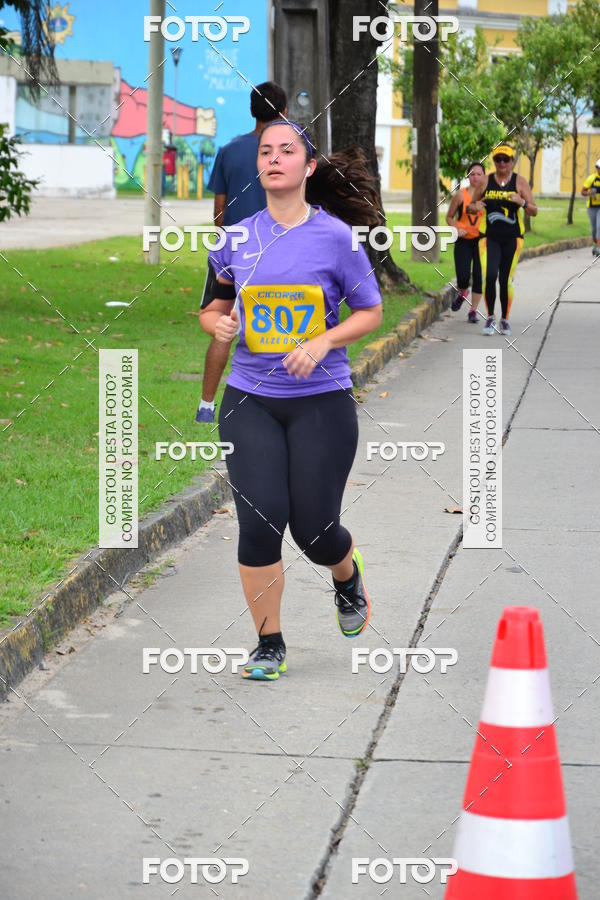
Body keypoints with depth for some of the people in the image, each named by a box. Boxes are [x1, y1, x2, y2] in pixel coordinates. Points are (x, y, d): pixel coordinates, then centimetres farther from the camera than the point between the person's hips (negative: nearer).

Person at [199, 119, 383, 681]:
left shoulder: (337, 236, -4)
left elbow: (370, 312, 3)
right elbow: (215, 307, 16)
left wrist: (324, 342, -13)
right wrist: (219, 323, -7)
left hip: (322, 400, -2)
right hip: (250, 398, 2)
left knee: (314, 529, -1)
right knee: (260, 520, -9)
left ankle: (348, 577, 37)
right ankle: (269, 644, 6)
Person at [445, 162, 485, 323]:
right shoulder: (460, 195, 1)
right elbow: (449, 217, 11)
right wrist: (456, 229, -8)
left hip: (481, 240, 0)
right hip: (463, 241, 0)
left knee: (479, 276, -5)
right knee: (463, 276, -10)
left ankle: (473, 310, 8)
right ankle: (462, 293, 26)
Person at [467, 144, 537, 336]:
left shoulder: (520, 182, 0)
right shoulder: (485, 182, 2)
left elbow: (534, 211, -3)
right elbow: (471, 207, 12)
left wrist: (522, 202, -23)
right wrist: (474, 207, -13)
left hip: (512, 238, 0)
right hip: (489, 237, 0)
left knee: (506, 280, 5)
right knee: (489, 276, -17)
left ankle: (505, 320, 22)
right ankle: (490, 317, 2)